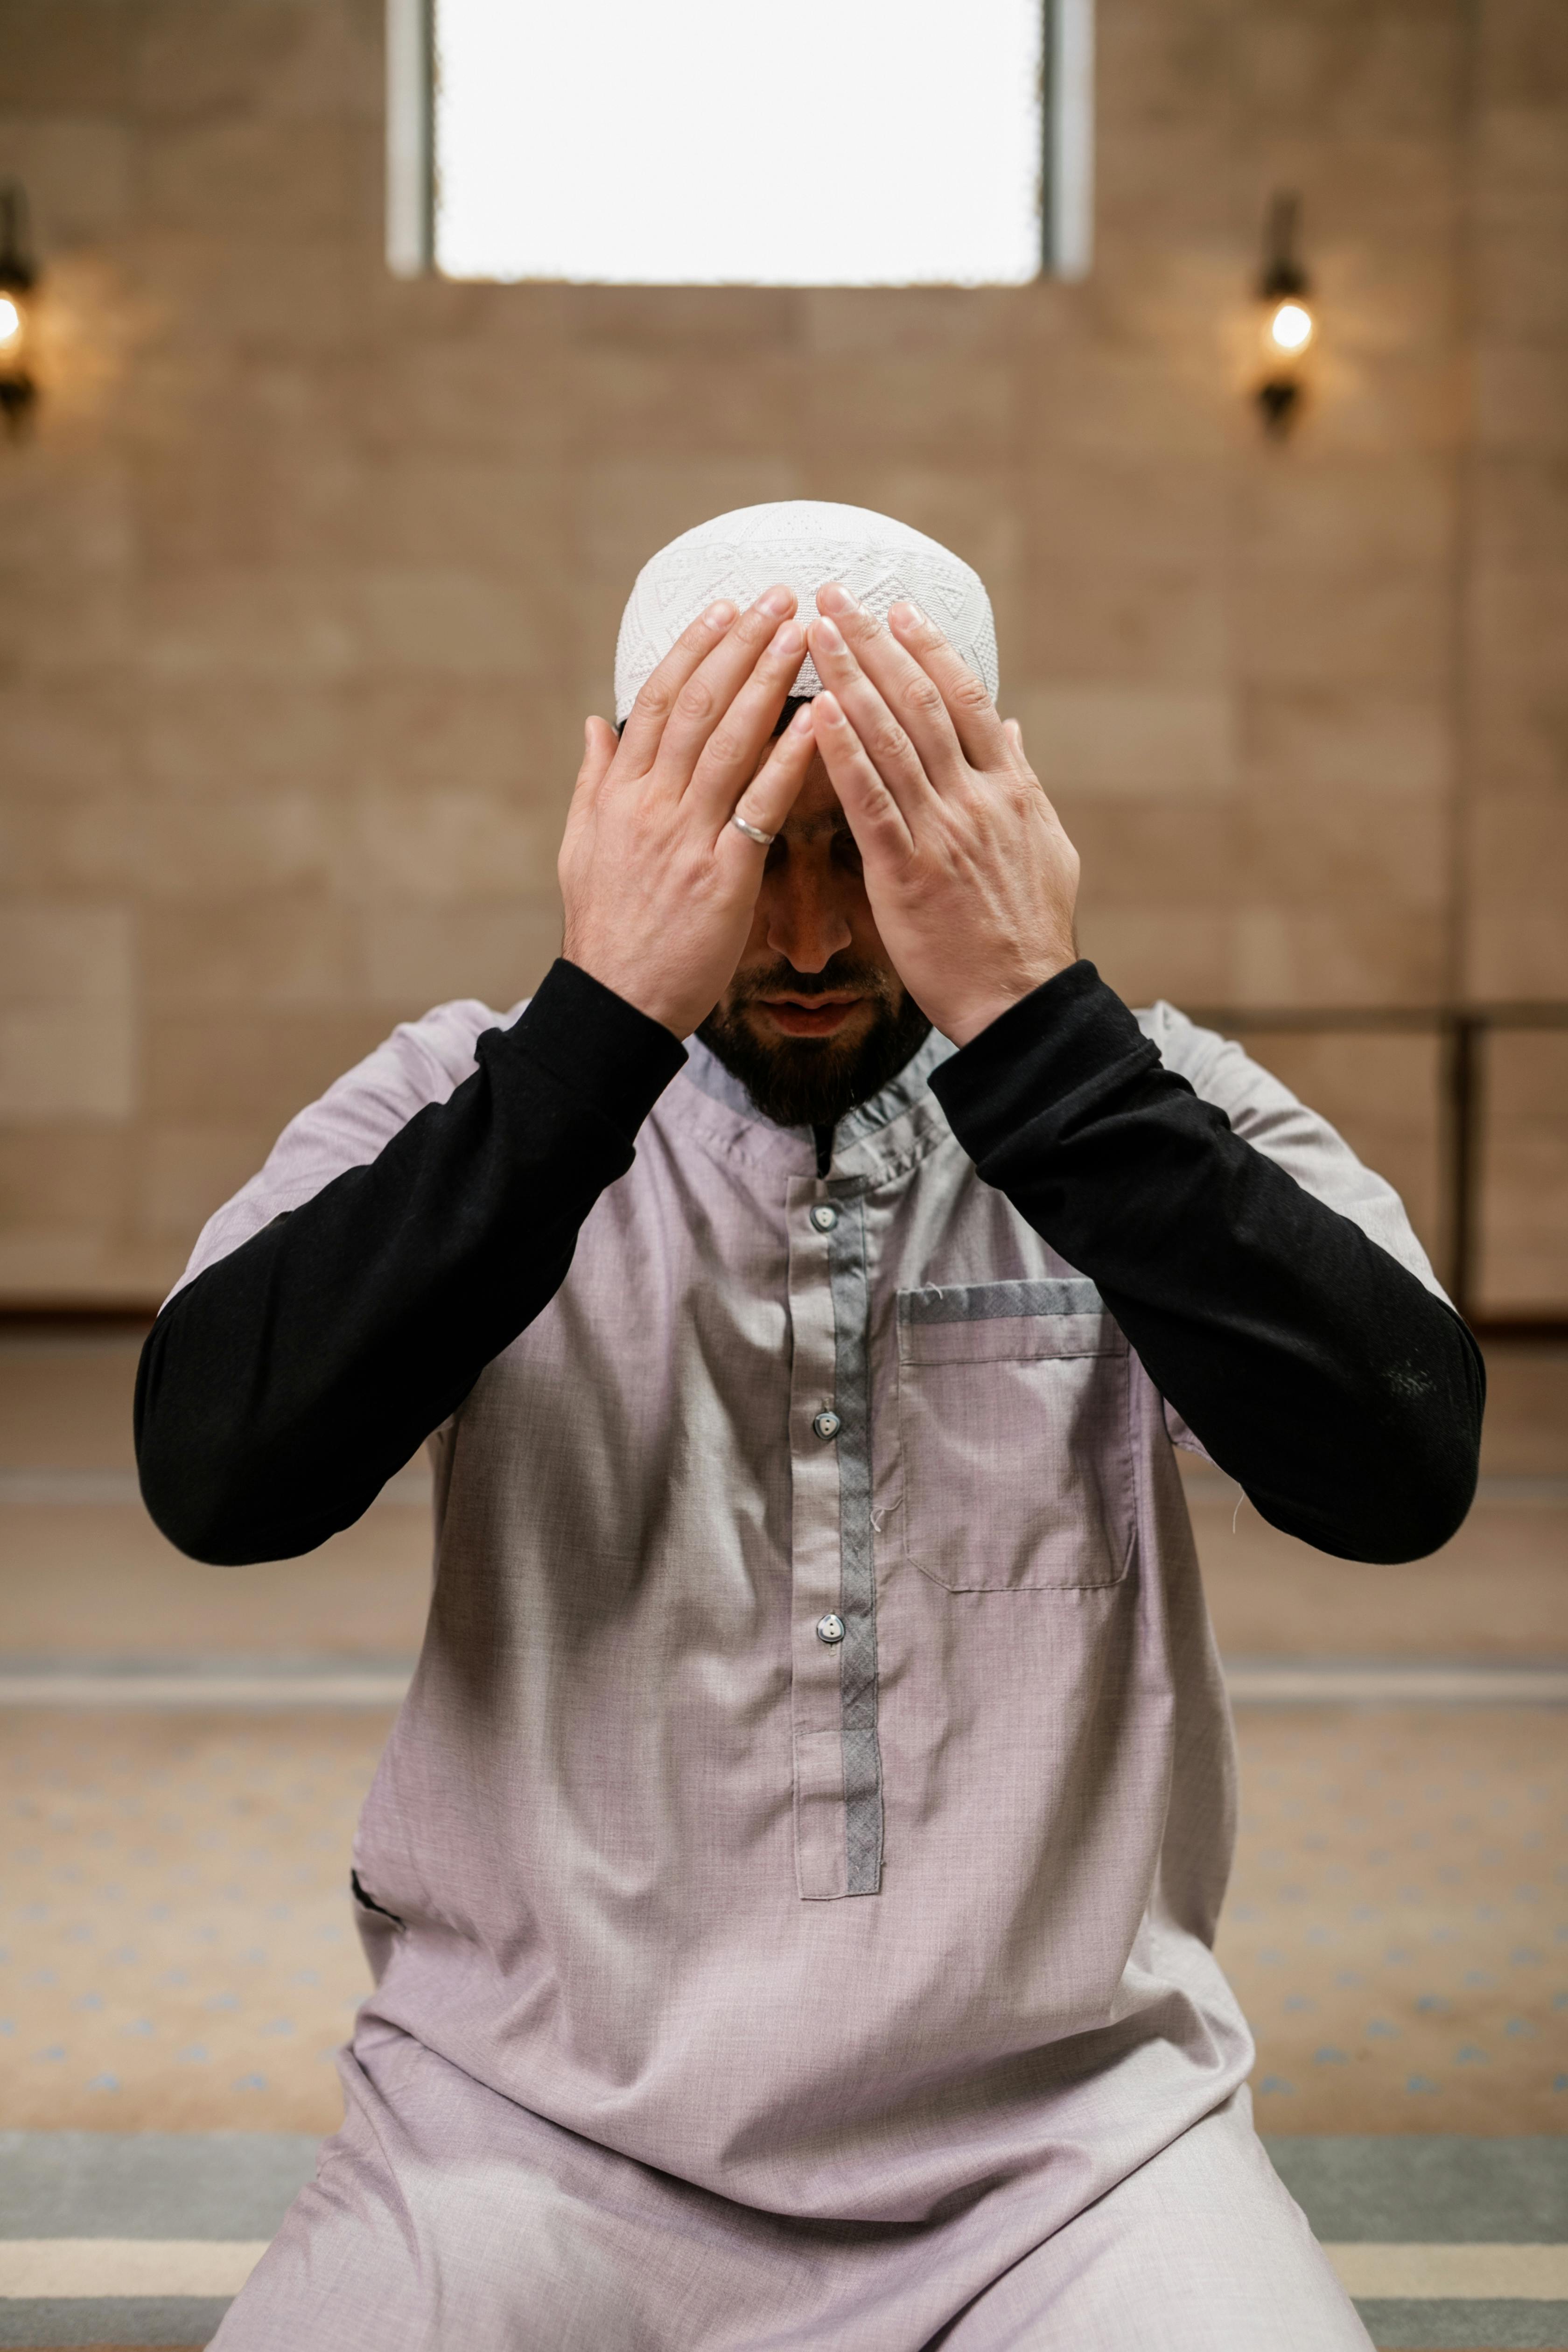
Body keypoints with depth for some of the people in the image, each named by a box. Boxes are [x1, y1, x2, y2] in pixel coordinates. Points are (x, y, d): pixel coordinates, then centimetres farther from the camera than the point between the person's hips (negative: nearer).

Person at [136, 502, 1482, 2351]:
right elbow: (220, 1473, -18)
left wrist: (1029, 1023, -23)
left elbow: (1400, 1474, -18)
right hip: (540, 2129, 0)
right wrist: (608, 1014, -23)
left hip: (1064, 2146, 1)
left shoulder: (1157, 1108, -1)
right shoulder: (460, 1102, -2)